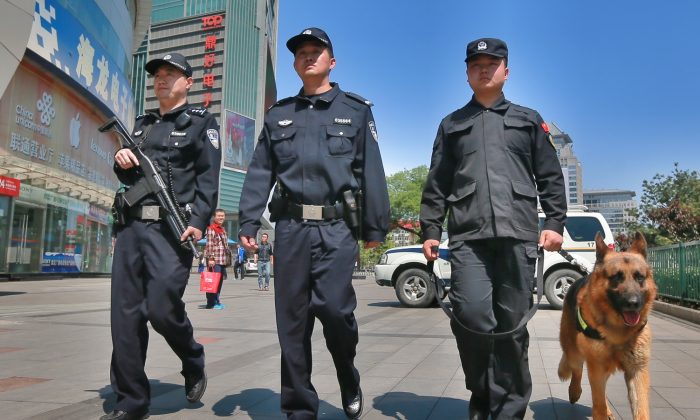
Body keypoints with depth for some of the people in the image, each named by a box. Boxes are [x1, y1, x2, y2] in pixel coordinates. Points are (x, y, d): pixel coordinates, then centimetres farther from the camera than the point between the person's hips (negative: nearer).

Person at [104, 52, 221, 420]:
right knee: (125, 313, 2)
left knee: (162, 308, -13)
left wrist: (199, 221, -19)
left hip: (171, 227, -6)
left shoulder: (200, 122, 5)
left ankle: (194, 364, 18)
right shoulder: (142, 123, 24)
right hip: (132, 224, 6)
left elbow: (209, 177, -6)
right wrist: (122, 162, 3)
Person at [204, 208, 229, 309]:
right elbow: (209, 245, -14)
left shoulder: (223, 229, 20)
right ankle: (211, 303, -3)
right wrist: (211, 258, -20)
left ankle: (216, 301, 21)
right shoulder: (211, 229, -8)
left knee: (220, 281, 12)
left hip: (223, 260, 9)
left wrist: (227, 258, 24)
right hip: (215, 260, -9)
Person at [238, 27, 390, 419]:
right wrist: (249, 222, 1)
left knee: (334, 307, -13)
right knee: (292, 320, 4)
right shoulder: (278, 114, 17)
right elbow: (260, 173, 12)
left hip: (336, 227, -3)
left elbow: (371, 171, 4)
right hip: (291, 227, 3)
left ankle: (349, 381, 19)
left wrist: (375, 226, -3)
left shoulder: (356, 109, 11)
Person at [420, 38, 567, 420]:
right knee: (471, 316, -14)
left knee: (513, 324, 0)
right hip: (467, 236, 0)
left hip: (518, 234, 1)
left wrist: (555, 222, 1)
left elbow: (550, 177, 14)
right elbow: (436, 184, 14)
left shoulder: (529, 120, 19)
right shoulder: (451, 125, 20)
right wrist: (430, 230, 5)